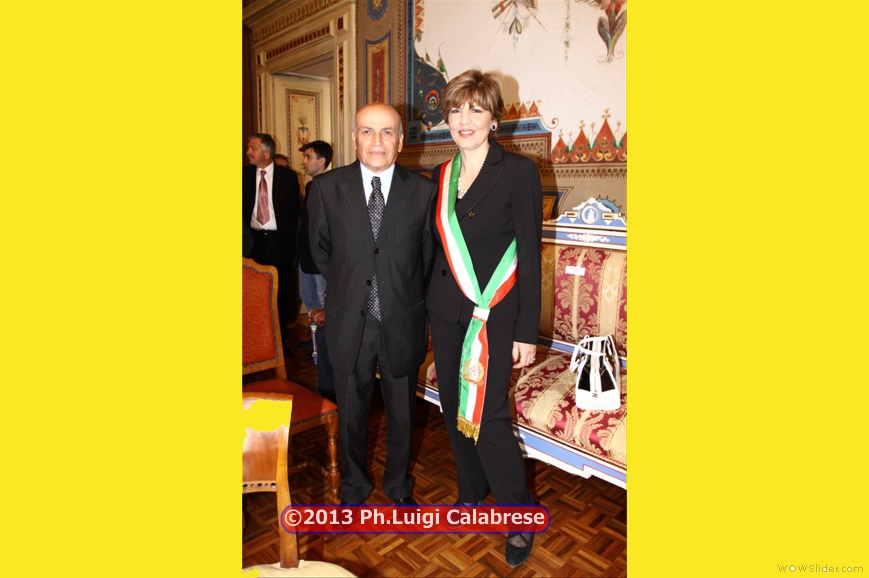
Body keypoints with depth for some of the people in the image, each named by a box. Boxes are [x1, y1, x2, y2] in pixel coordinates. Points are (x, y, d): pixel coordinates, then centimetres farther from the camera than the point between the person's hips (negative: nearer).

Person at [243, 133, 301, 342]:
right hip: (254, 240, 2)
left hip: (279, 241, -2)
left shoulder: (288, 176, -2)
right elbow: (243, 207, 8)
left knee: (280, 292, 6)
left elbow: (294, 211, 1)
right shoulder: (245, 174, 5)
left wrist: (289, 239, -3)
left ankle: (280, 338, 20)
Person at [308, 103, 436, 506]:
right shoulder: (327, 187, -4)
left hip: (402, 322, 0)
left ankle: (399, 484, 43)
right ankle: (354, 486, 42)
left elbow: (428, 254, 4)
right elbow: (320, 249, 8)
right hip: (348, 322, 1)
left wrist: (403, 293, 8)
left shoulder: (423, 191, -5)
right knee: (351, 410, 17)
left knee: (402, 409, 17)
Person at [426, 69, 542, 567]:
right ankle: (471, 493, 38)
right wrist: (429, 304, 10)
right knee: (454, 408, 14)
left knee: (488, 415, -6)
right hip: (446, 310, 6)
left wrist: (527, 331, -11)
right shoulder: (443, 175, 9)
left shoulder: (519, 171, -8)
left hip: (495, 312, -5)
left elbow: (529, 254, -9)